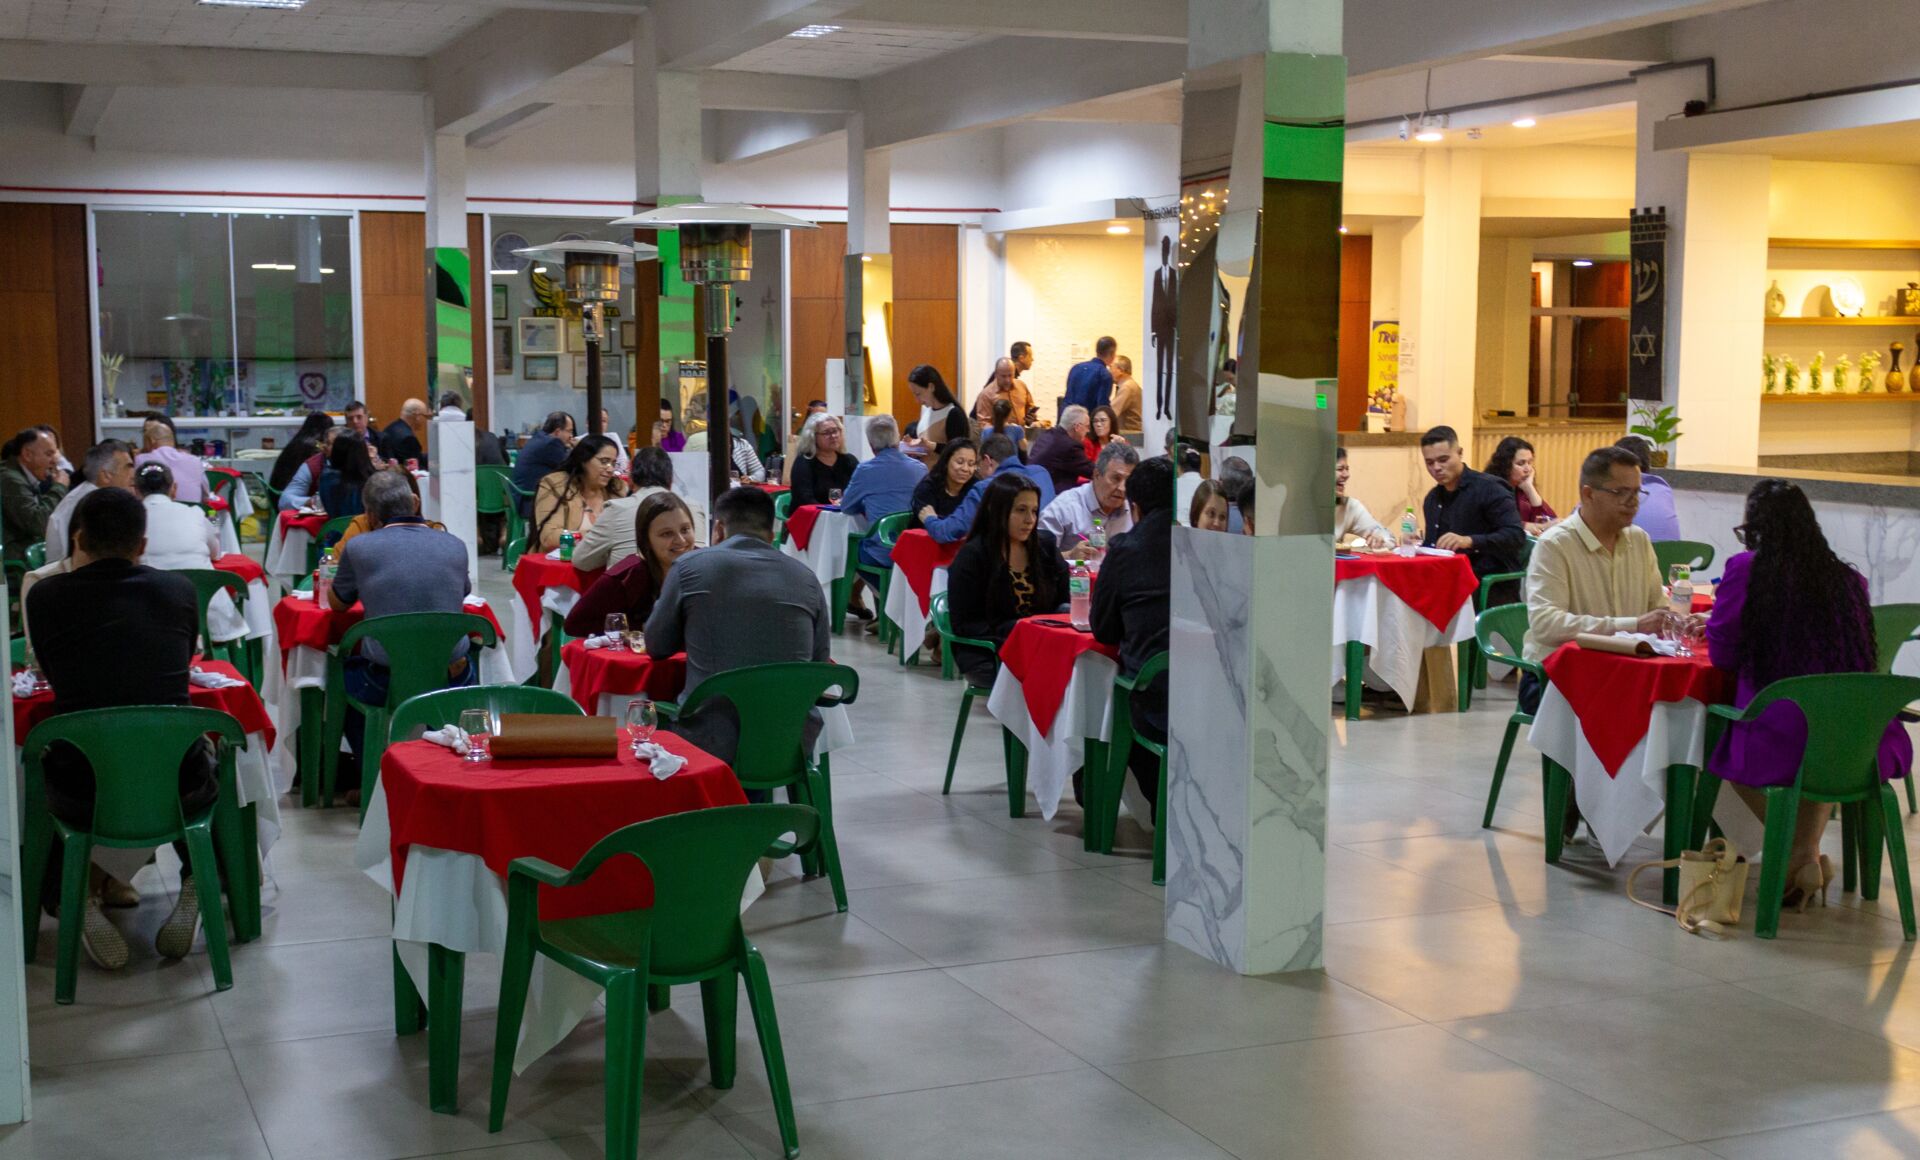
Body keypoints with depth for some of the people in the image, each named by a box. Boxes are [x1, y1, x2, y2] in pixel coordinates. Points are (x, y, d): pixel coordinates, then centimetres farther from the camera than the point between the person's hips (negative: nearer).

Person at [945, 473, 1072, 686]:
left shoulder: (1045, 544, 10)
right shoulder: (972, 556, -4)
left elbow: (1064, 601, 14)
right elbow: (964, 625, -6)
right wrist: (1016, 630, -18)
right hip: (987, 657, -5)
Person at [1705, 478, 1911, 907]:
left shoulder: (1744, 570, -5)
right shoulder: (1849, 579, 6)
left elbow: (1722, 655, 3)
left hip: (1778, 746, -4)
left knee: (1723, 745, 30)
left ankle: (1801, 855, 17)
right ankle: (1807, 853, 27)